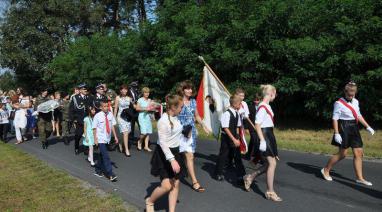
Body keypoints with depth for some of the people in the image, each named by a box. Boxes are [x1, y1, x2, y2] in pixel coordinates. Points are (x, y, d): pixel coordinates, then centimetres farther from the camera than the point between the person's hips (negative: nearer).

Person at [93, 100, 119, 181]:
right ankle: (110, 174, -6)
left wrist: (115, 136, 4)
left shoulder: (110, 114, -4)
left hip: (107, 139, 5)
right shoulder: (97, 116, -13)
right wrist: (95, 139, -9)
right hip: (101, 139, -5)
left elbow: (112, 125, 3)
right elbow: (94, 128, -7)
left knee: (102, 155, 18)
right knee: (106, 157, -9)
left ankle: (98, 170, 37)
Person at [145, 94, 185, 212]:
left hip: (175, 152, 8)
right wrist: (172, 160, -30)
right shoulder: (163, 121, -21)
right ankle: (150, 201, 21)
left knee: (175, 184, 8)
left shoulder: (175, 118, 3)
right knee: (167, 186, -8)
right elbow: (163, 143, -24)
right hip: (164, 154, -8)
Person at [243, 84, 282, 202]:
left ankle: (250, 177, 26)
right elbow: (257, 125, -20)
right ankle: (270, 192, 4)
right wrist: (262, 141, -24)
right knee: (272, 163, -6)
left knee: (269, 163, 12)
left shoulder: (267, 106, 13)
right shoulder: (262, 107, -17)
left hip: (270, 135, 10)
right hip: (265, 136, -10)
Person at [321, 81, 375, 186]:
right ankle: (326, 170, 13)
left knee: (359, 153, 5)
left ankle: (359, 178, 13)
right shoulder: (339, 103, -12)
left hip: (354, 129, 7)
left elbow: (358, 116, 20)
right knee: (342, 154, -3)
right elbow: (335, 119, -14)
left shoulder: (355, 102, 10)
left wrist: (367, 127, 15)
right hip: (344, 128, -7)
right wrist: (336, 133, -20)